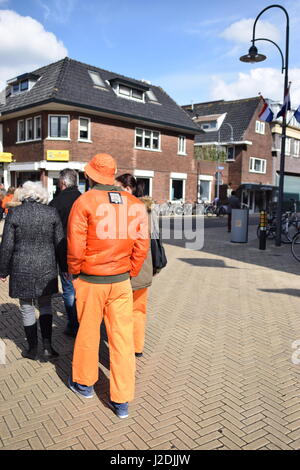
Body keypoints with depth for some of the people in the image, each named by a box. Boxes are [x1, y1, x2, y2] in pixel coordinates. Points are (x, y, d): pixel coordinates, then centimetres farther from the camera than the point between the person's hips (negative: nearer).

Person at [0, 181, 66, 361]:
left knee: (27, 308, 12)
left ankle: (33, 349, 24)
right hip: (47, 267, 2)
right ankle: (47, 346, 9)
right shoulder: (52, 213, -2)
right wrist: (64, 266, 11)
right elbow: (60, 243, 1)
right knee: (45, 305, 17)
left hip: (22, 269, -1)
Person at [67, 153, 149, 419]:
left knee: (88, 334, 16)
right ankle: (122, 401, 18)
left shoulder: (84, 202, -11)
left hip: (90, 280, -2)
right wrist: (130, 273, 11)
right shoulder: (134, 204, -1)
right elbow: (141, 246, 0)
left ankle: (84, 383, 39)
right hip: (121, 282, 3)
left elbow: (76, 248, -12)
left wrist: (74, 273, 5)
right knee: (123, 338, 9)